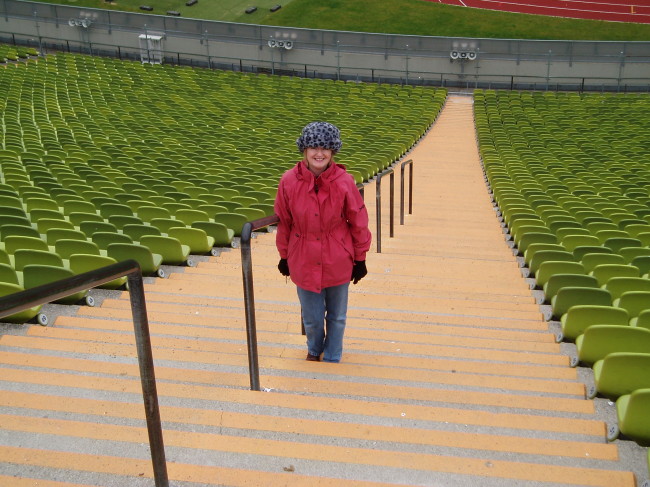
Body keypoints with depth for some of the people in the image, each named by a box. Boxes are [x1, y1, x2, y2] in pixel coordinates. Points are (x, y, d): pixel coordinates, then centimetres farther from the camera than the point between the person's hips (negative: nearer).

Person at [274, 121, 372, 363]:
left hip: (337, 261, 0)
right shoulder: (289, 181, -12)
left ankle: (332, 358, 42)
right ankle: (314, 350, 48)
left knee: (337, 316, 16)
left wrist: (360, 259, 1)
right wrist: (284, 256, 9)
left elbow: (358, 222, -4)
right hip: (304, 260, 1)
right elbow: (284, 222, 1)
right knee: (312, 318, 15)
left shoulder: (344, 181, -15)